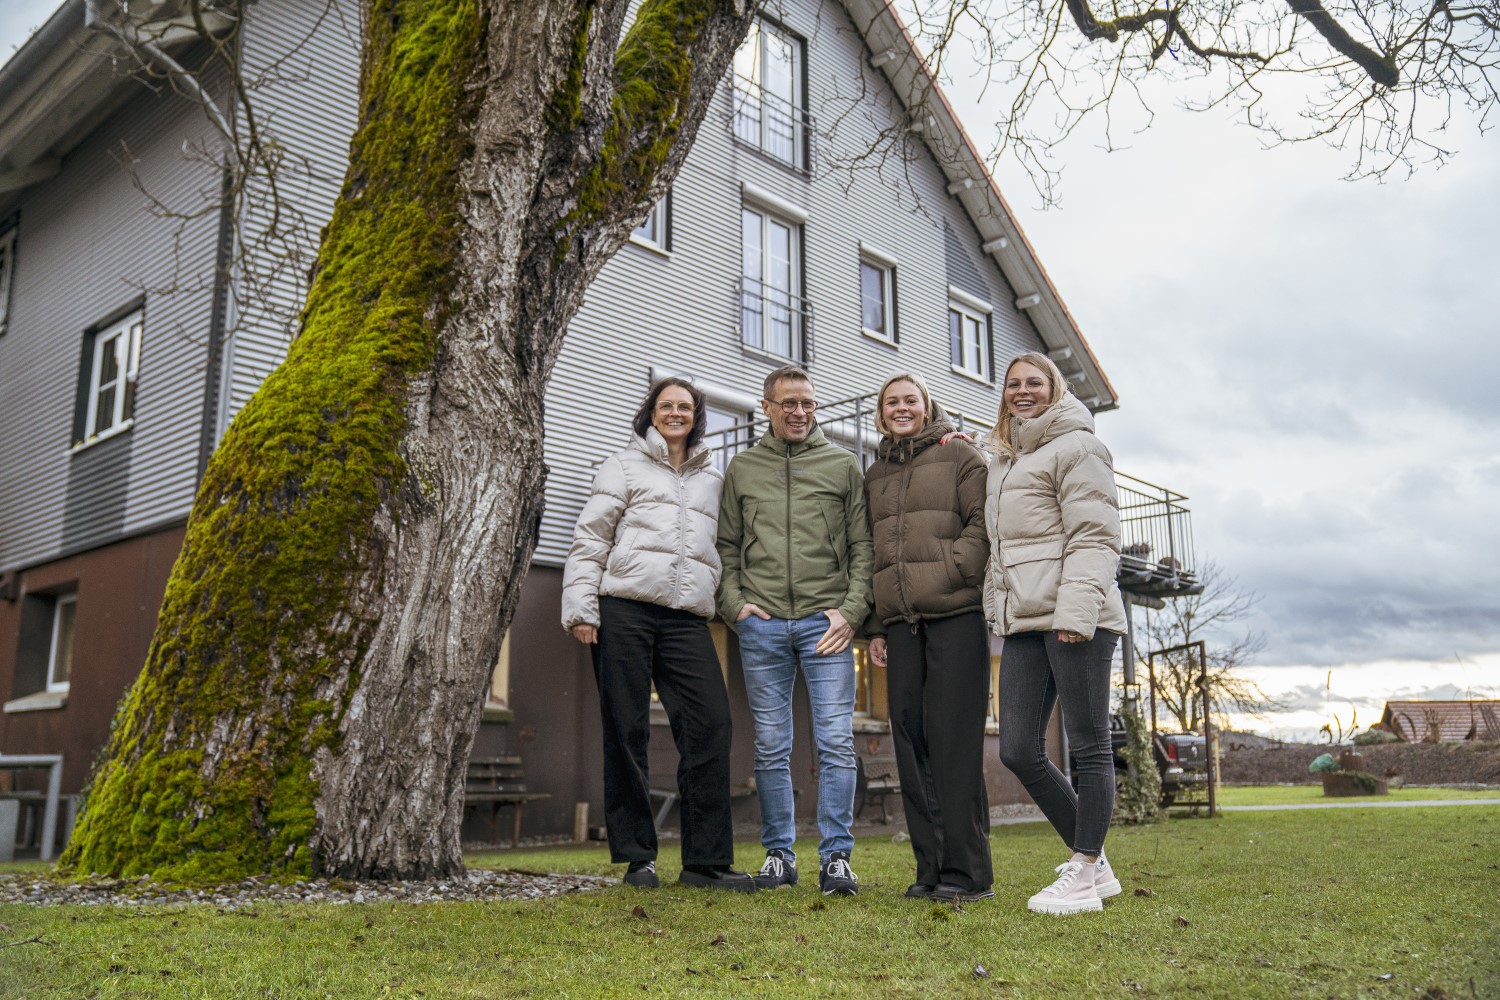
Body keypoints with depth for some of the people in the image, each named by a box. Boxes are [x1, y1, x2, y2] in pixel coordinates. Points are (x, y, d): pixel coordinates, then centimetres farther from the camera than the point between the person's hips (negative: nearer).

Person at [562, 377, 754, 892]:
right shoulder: (625, 467, 12)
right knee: (626, 729, -2)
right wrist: (581, 607, -3)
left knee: (710, 723, -9)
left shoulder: (714, 479, 23)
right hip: (625, 608, -3)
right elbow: (590, 539, 6)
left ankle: (706, 859, -3)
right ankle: (637, 856, 7)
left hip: (687, 617, 3)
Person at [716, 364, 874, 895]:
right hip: (762, 625, 2)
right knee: (771, 746, 6)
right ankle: (778, 853, 16)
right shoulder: (742, 468, 14)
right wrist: (734, 603, -1)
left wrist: (851, 609, -6)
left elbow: (862, 546, 6)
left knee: (836, 742, -4)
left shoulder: (843, 465, 10)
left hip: (825, 623, -1)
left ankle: (836, 856, 4)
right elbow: (725, 546, 13)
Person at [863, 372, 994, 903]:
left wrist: (949, 572, -15)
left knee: (953, 739, -8)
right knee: (910, 738, 2)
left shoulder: (960, 456, 6)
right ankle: (930, 867, 9)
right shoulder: (875, 474, 22)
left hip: (956, 614, -5)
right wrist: (875, 625, 14)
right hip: (900, 621, 5)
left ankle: (966, 871, -1)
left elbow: (983, 524, -3)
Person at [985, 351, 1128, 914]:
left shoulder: (1075, 448, -1)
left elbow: (1093, 536, -11)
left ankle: (1084, 876, 6)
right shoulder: (1003, 460, 24)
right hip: (1023, 623, 8)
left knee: (1088, 745, -1)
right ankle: (1091, 861, 17)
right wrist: (998, 604, 20)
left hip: (1074, 618, -8)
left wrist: (1076, 610, -18)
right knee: (1018, 750, 3)